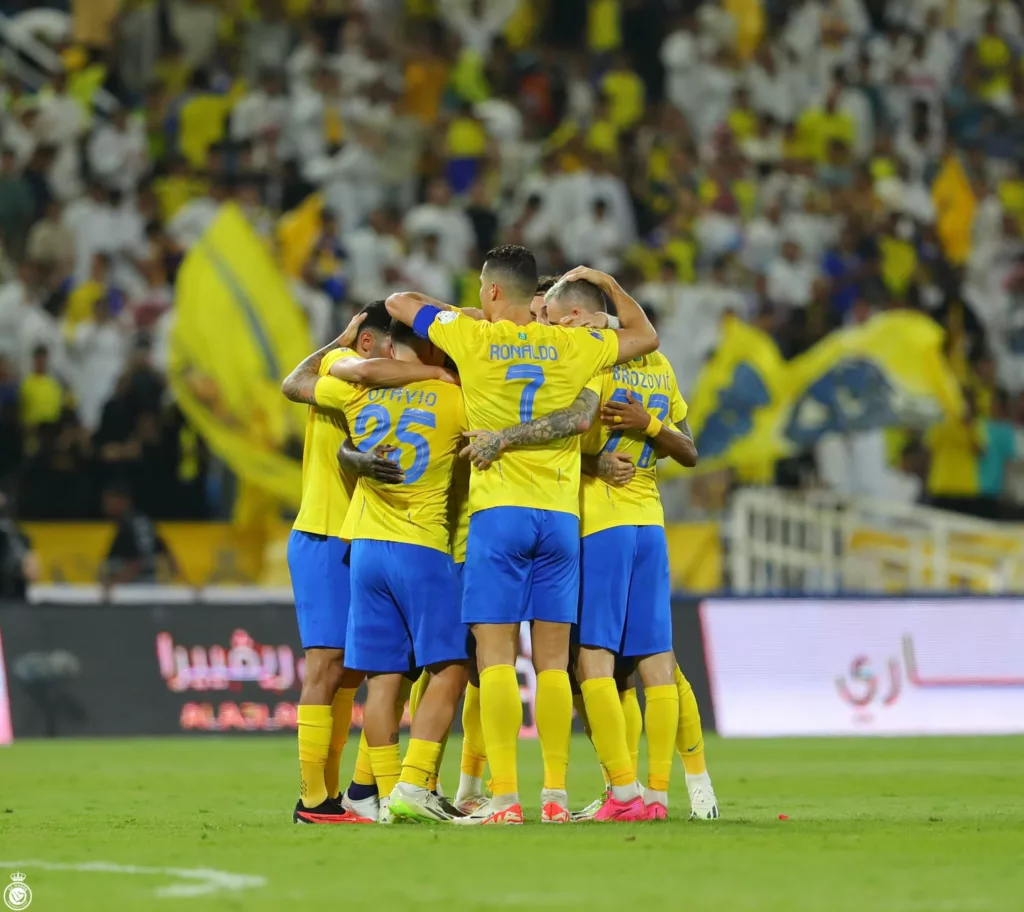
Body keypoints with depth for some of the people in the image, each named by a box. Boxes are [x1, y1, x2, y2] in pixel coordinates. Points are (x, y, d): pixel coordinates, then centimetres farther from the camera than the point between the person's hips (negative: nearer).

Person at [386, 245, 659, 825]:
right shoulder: (571, 345, 6)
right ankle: (556, 795, 2)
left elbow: (400, 303, 14)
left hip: (499, 514, -3)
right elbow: (646, 337, 23)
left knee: (497, 657, -5)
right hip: (561, 515, 3)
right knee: (553, 661, 5)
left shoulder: (473, 338, -1)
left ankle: (505, 796, -12)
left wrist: (457, 316, 27)